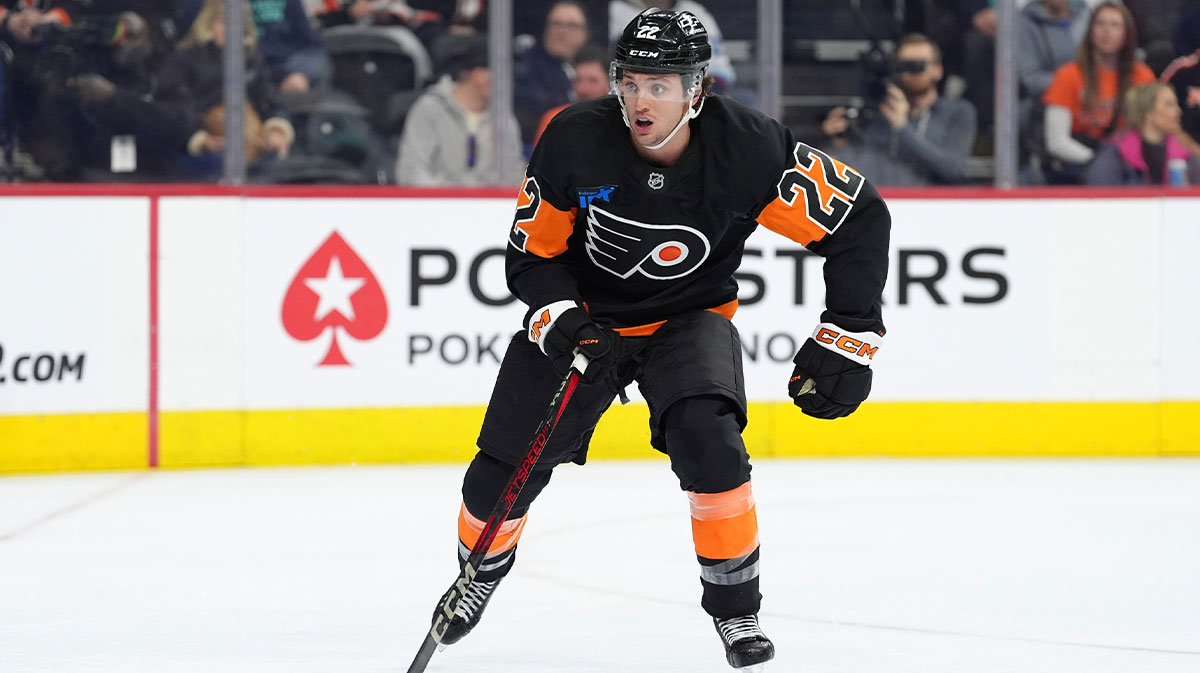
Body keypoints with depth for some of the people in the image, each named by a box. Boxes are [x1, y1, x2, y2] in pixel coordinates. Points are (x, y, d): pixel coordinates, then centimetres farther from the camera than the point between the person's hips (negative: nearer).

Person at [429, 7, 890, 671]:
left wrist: (847, 339, -19)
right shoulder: (575, 139, -23)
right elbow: (532, 251, -9)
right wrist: (562, 322, -27)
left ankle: (735, 607, -10)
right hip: (582, 312, 1)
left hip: (689, 318, -1)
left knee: (709, 443, -29)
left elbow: (861, 216, -17)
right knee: (503, 473, -3)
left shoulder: (746, 147, -26)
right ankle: (481, 570, 32)